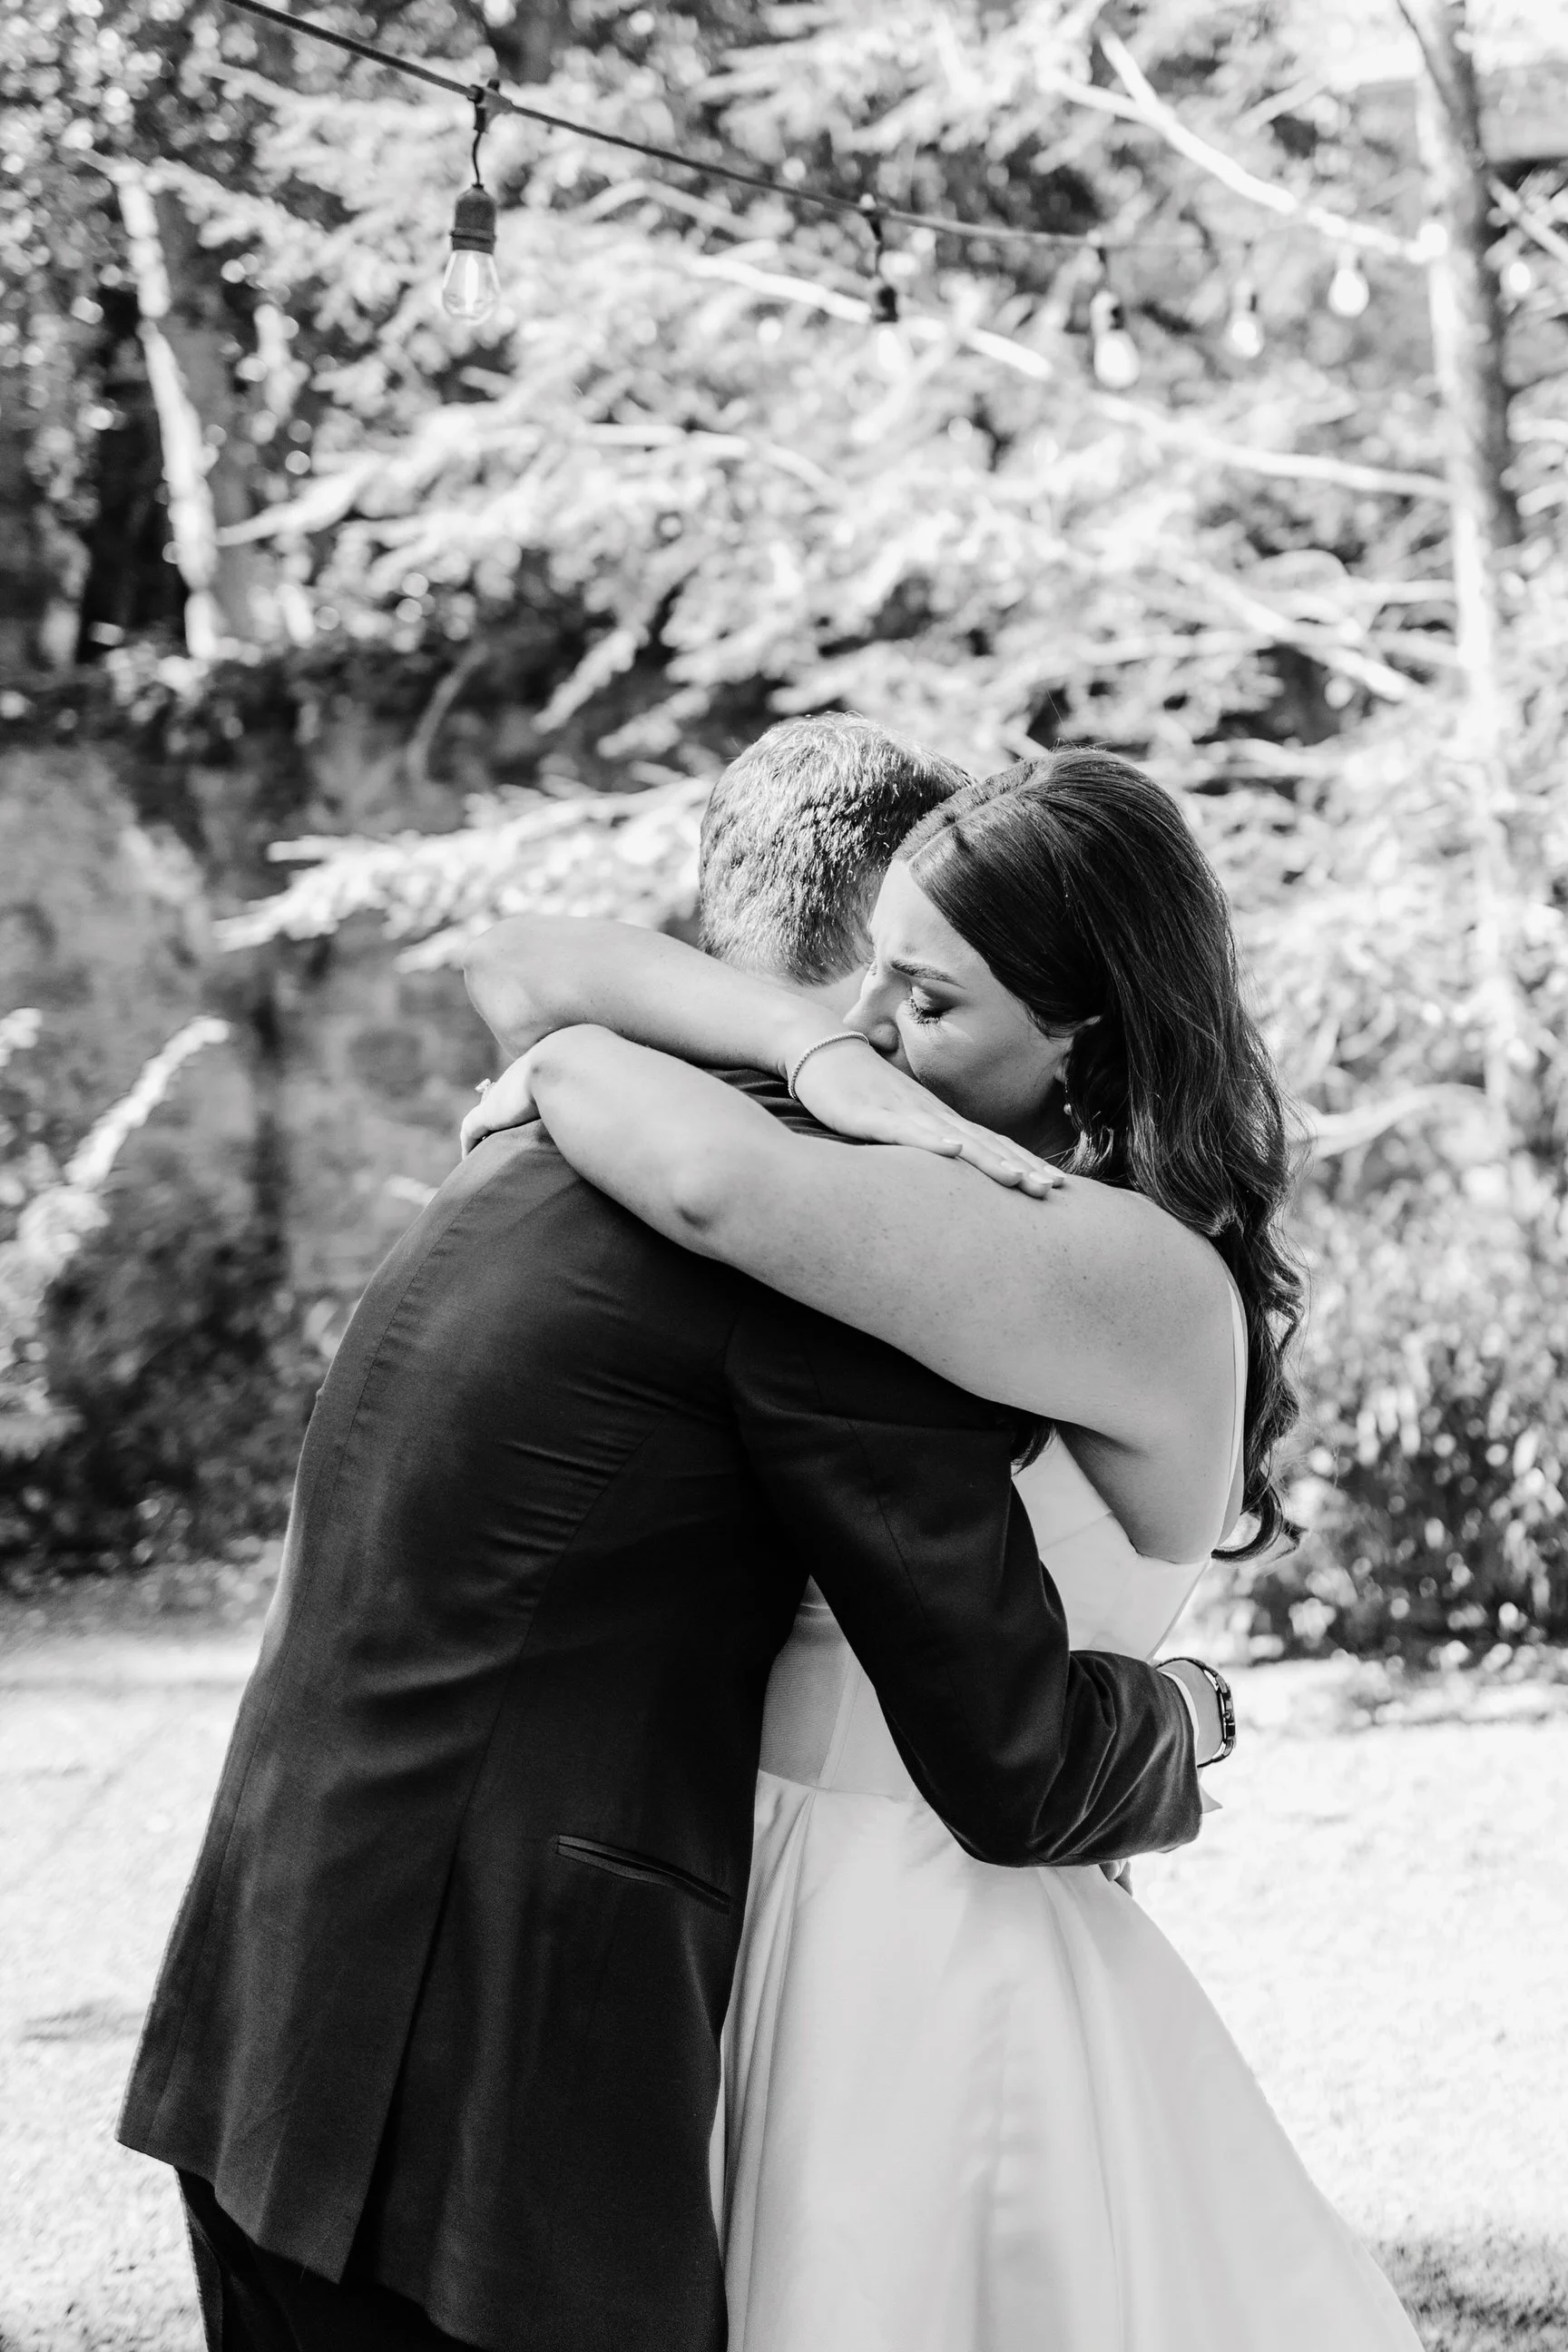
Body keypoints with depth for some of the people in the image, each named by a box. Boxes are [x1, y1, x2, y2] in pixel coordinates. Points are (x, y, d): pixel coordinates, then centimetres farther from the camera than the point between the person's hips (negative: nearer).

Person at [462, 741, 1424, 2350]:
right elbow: (526, 973, 2)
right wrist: (810, 1052, -12)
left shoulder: (1148, 1279, -17)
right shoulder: (927, 1185, 6)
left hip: (935, 1943, -7)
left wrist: (565, 1067, -10)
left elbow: (717, 1188, -31)